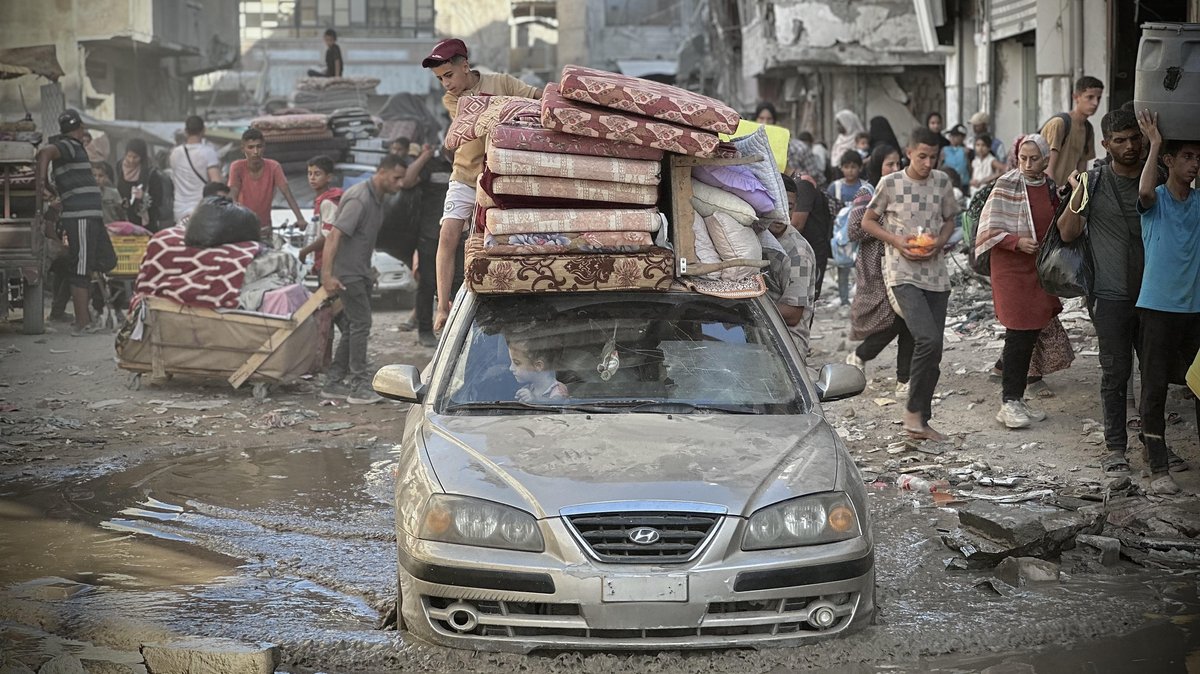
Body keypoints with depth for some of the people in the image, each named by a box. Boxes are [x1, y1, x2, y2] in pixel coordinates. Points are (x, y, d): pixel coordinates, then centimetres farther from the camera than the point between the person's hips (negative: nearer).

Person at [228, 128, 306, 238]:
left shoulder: (273, 167, -11)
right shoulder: (237, 167, -13)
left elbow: (288, 194, -20)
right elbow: (232, 196, -24)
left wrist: (300, 219, -35)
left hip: (264, 228, 1)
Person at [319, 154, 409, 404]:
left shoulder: (378, 198, 10)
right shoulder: (359, 199, -22)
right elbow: (333, 236, -28)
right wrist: (327, 275, -33)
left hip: (360, 272, 10)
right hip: (347, 273, -10)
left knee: (352, 328, 11)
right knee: (360, 325, -8)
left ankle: (333, 383, 17)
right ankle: (360, 387, -4)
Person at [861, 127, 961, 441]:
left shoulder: (942, 183, 5)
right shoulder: (890, 184, -5)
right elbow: (868, 221, 5)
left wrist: (938, 243, -3)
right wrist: (896, 241, -10)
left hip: (935, 274, 5)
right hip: (902, 274, -5)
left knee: (933, 352, 5)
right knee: (928, 339, -22)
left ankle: (921, 421, 16)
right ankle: (913, 412, -6)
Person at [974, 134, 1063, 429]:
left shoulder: (1050, 187, 9)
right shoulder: (1006, 186, -9)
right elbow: (989, 230, -11)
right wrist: (1017, 242, -23)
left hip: (1039, 268, 6)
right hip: (1011, 269, -6)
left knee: (1031, 335, 8)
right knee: (1018, 335, -9)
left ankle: (1018, 398, 17)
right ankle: (1009, 402, -4)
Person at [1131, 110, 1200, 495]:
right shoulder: (1155, 201, -4)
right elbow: (1145, 191, -26)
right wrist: (1155, 144, -23)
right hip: (1159, 307, -4)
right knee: (1154, 388, -2)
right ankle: (1159, 469, 2)